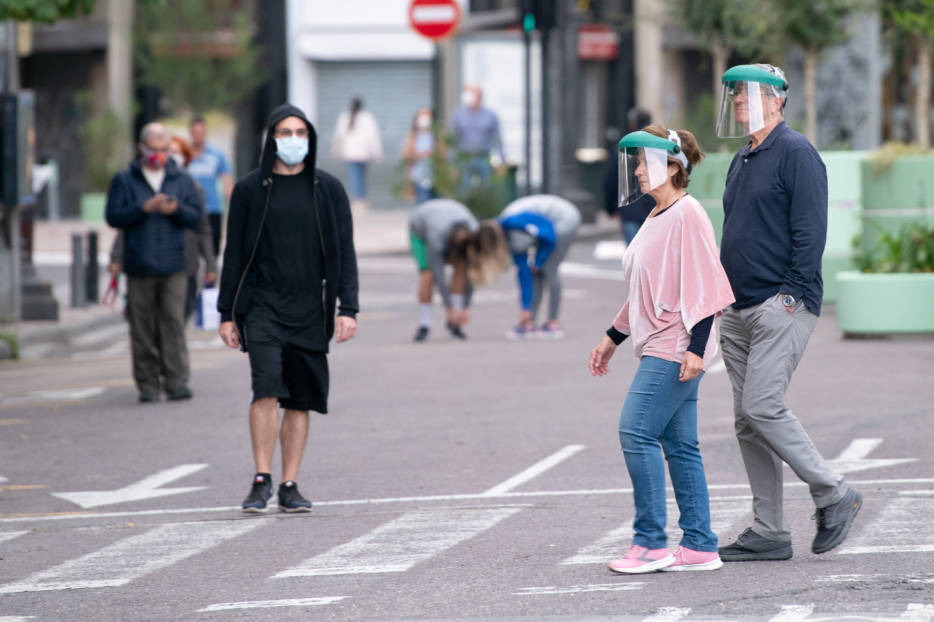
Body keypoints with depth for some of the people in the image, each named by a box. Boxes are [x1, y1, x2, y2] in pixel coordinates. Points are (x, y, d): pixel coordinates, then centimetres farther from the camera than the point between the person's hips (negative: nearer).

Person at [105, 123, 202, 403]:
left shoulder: (181, 180, 11)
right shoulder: (124, 180, 6)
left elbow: (195, 215, 7)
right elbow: (114, 216, -3)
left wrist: (176, 210, -13)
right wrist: (144, 208, -16)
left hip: (173, 266, 0)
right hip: (139, 267, 0)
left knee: (174, 323, -8)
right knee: (142, 327, 1)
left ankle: (177, 382, -9)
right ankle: (147, 385, 8)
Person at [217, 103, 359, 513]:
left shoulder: (328, 190, 6)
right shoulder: (250, 190, 4)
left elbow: (344, 253, 6)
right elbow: (234, 254, 6)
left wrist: (348, 309, -4)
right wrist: (227, 314, 2)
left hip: (310, 310, 2)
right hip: (262, 306, -2)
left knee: (300, 400, 3)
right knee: (267, 389, -17)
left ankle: (289, 487, 9)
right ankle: (261, 482, -12)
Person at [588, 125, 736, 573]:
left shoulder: (688, 215, -11)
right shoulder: (656, 217, 18)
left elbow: (704, 286, -16)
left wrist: (696, 347, -22)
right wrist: (612, 338, 27)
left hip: (677, 347, -10)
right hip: (659, 348, 10)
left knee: (637, 432, -14)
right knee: (679, 444, 8)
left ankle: (651, 544, -10)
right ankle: (699, 546, 9)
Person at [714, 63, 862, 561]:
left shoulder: (795, 153, -8)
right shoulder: (743, 160, 19)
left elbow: (810, 230, -15)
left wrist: (791, 294, -19)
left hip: (782, 307, -9)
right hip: (739, 311, 9)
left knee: (762, 407, -17)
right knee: (747, 419, 5)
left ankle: (833, 495, -2)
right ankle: (768, 533, 9)